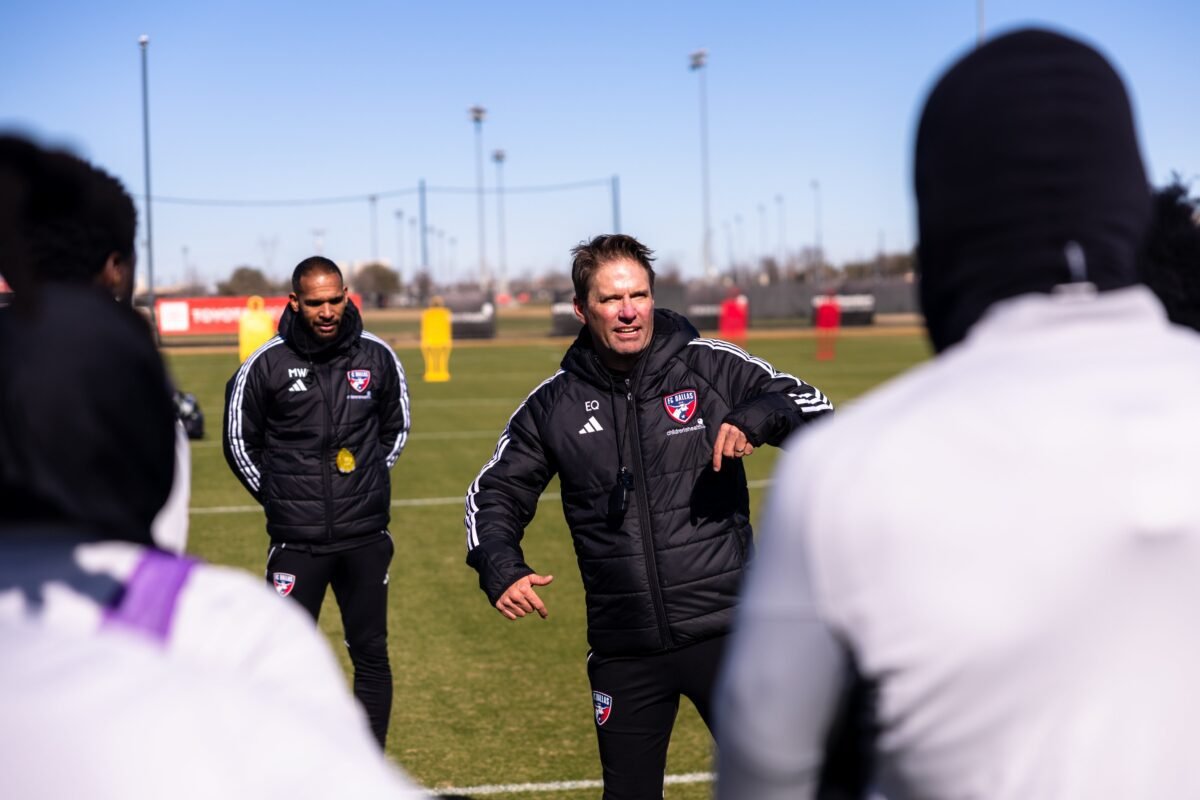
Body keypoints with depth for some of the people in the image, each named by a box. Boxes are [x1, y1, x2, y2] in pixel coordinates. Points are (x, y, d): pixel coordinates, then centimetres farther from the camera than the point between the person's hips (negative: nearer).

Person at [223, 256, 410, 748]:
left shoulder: (377, 358, 0)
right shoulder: (266, 365, -6)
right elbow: (240, 443, 7)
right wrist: (279, 499, 7)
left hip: (366, 539, 2)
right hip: (296, 541, -2)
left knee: (371, 655, 7)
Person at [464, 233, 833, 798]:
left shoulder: (713, 366, -2)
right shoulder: (555, 404, 4)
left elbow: (816, 412, -2)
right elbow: (494, 492, 14)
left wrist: (758, 416, -23)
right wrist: (499, 567, -4)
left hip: (724, 630, -2)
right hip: (624, 649, 2)